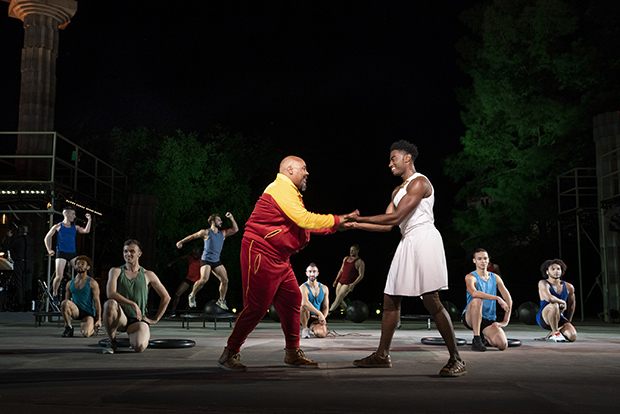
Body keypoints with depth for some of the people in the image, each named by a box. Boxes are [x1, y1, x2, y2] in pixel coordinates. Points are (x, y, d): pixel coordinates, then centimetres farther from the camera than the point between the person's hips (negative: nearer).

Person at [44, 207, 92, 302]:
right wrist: (49, 250, 2)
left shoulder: (75, 227, 15)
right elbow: (47, 238, 12)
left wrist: (89, 220, -6)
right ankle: (54, 295, 12)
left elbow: (86, 231, -1)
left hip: (72, 253, 4)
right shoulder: (58, 226, 7)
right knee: (59, 276, -10)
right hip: (61, 253, -3)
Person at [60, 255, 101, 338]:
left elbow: (97, 301, -4)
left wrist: (99, 319, -8)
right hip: (75, 311, 3)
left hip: (88, 313, -3)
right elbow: (67, 299, 17)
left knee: (85, 334, -27)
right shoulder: (70, 283, 12)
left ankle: (93, 328, 13)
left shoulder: (92, 283, -1)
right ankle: (68, 327, -10)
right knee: (64, 303, -30)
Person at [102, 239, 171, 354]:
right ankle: (112, 341, -12)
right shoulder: (116, 271, 5)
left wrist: (155, 319, 6)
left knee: (139, 347, -30)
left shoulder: (148, 275, 6)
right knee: (109, 304, -34)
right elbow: (110, 293, -13)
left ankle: (134, 337, 12)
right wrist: (133, 304, -21)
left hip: (139, 320, 0)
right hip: (120, 318, 0)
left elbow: (166, 297, 10)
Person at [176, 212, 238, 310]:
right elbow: (193, 236, 5)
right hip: (206, 260, -6)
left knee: (225, 280, -5)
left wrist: (231, 218, 4)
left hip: (217, 261, 6)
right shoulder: (206, 232, -4)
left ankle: (221, 300, 11)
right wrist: (181, 242, 6)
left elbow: (235, 229, 12)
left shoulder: (223, 233, 10)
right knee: (204, 279, -23)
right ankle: (192, 296, 1)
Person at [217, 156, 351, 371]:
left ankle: (293, 353, 18)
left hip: (278, 259, 11)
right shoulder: (281, 189, -13)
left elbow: (303, 224, 22)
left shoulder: (289, 192, 22)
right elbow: (304, 220, -20)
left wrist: (334, 227, 16)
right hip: (261, 254, -11)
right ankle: (230, 353, 3)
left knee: (292, 300, 9)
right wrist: (336, 220, -11)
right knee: (256, 307, -8)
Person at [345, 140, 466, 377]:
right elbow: (388, 225, 17)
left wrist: (360, 217, -13)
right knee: (391, 299, 8)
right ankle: (382, 355, 17)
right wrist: (355, 224, 9)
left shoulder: (419, 182, -8)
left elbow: (396, 217, -17)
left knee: (431, 302, -14)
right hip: (407, 242, 10)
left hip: (424, 239, -10)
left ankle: (456, 360, -9)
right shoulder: (398, 190, 22)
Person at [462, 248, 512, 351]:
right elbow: (474, 293, -29)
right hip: (470, 318, -4)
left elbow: (509, 300, 8)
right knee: (477, 300, -37)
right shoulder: (470, 277, -5)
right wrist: (497, 298, -30)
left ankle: (484, 337, 16)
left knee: (502, 345, -22)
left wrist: (505, 322, -2)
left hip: (489, 320, 4)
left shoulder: (495, 278, 10)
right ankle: (476, 339, -26)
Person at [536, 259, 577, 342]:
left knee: (572, 337, -22)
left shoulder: (569, 287, 5)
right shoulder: (543, 284, -11)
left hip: (560, 319, 5)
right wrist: (563, 302, -15)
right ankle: (555, 333, -17)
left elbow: (571, 306, 21)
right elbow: (549, 298, -32)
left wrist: (568, 322, 25)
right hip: (544, 319, -5)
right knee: (554, 305, -37)